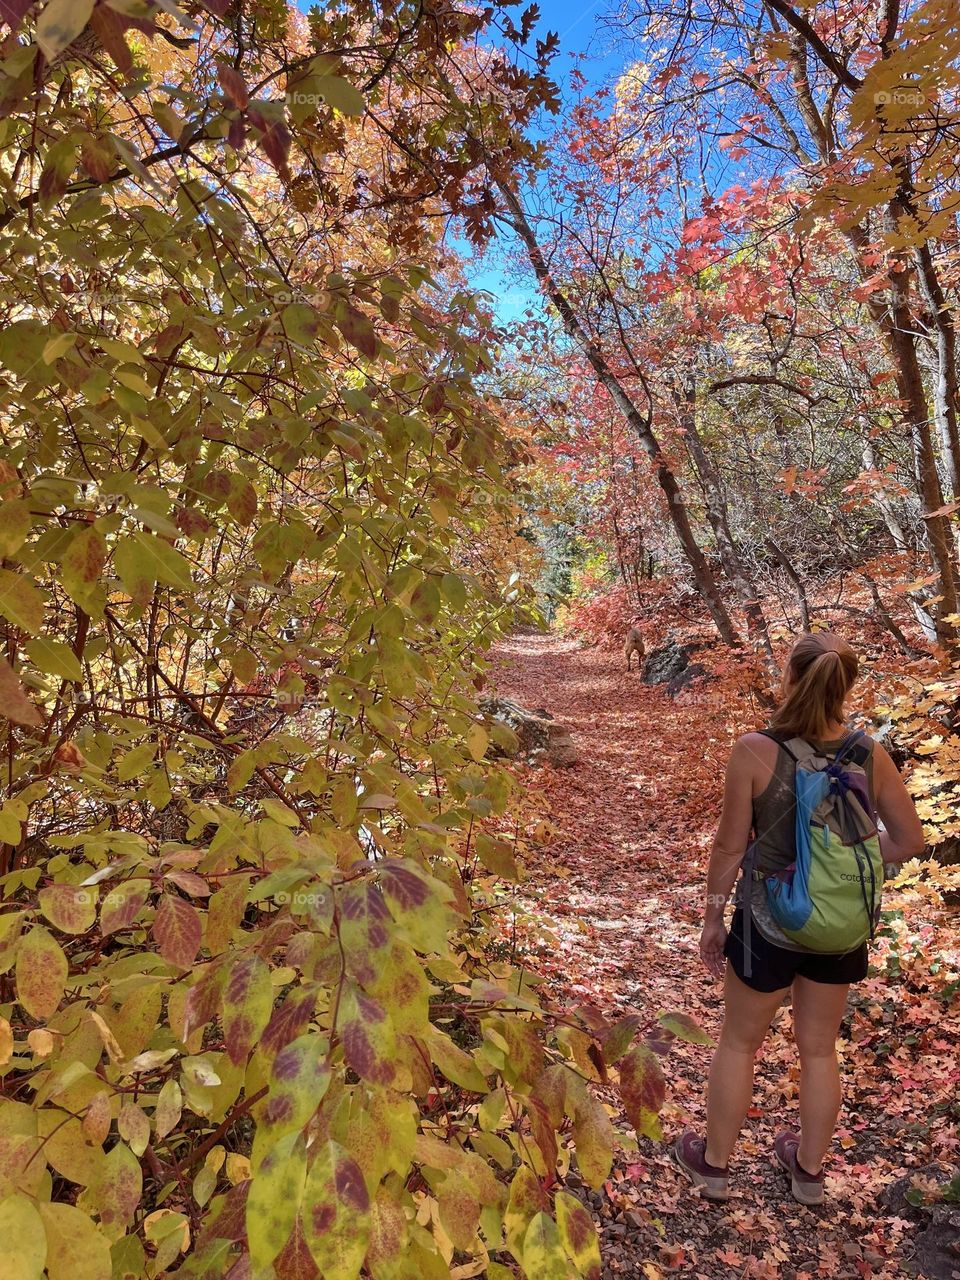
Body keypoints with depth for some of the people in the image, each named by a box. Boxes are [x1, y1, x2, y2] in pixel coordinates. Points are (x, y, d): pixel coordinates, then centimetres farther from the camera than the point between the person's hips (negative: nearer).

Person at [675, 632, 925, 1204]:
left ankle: (714, 1164, 37)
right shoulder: (871, 754, -11)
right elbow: (910, 841, -1)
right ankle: (810, 1169, 43)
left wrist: (713, 915, -1)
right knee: (820, 1048, 23)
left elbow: (730, 847, -14)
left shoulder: (756, 750, -21)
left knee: (739, 1043, 18)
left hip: (767, 922, -3)